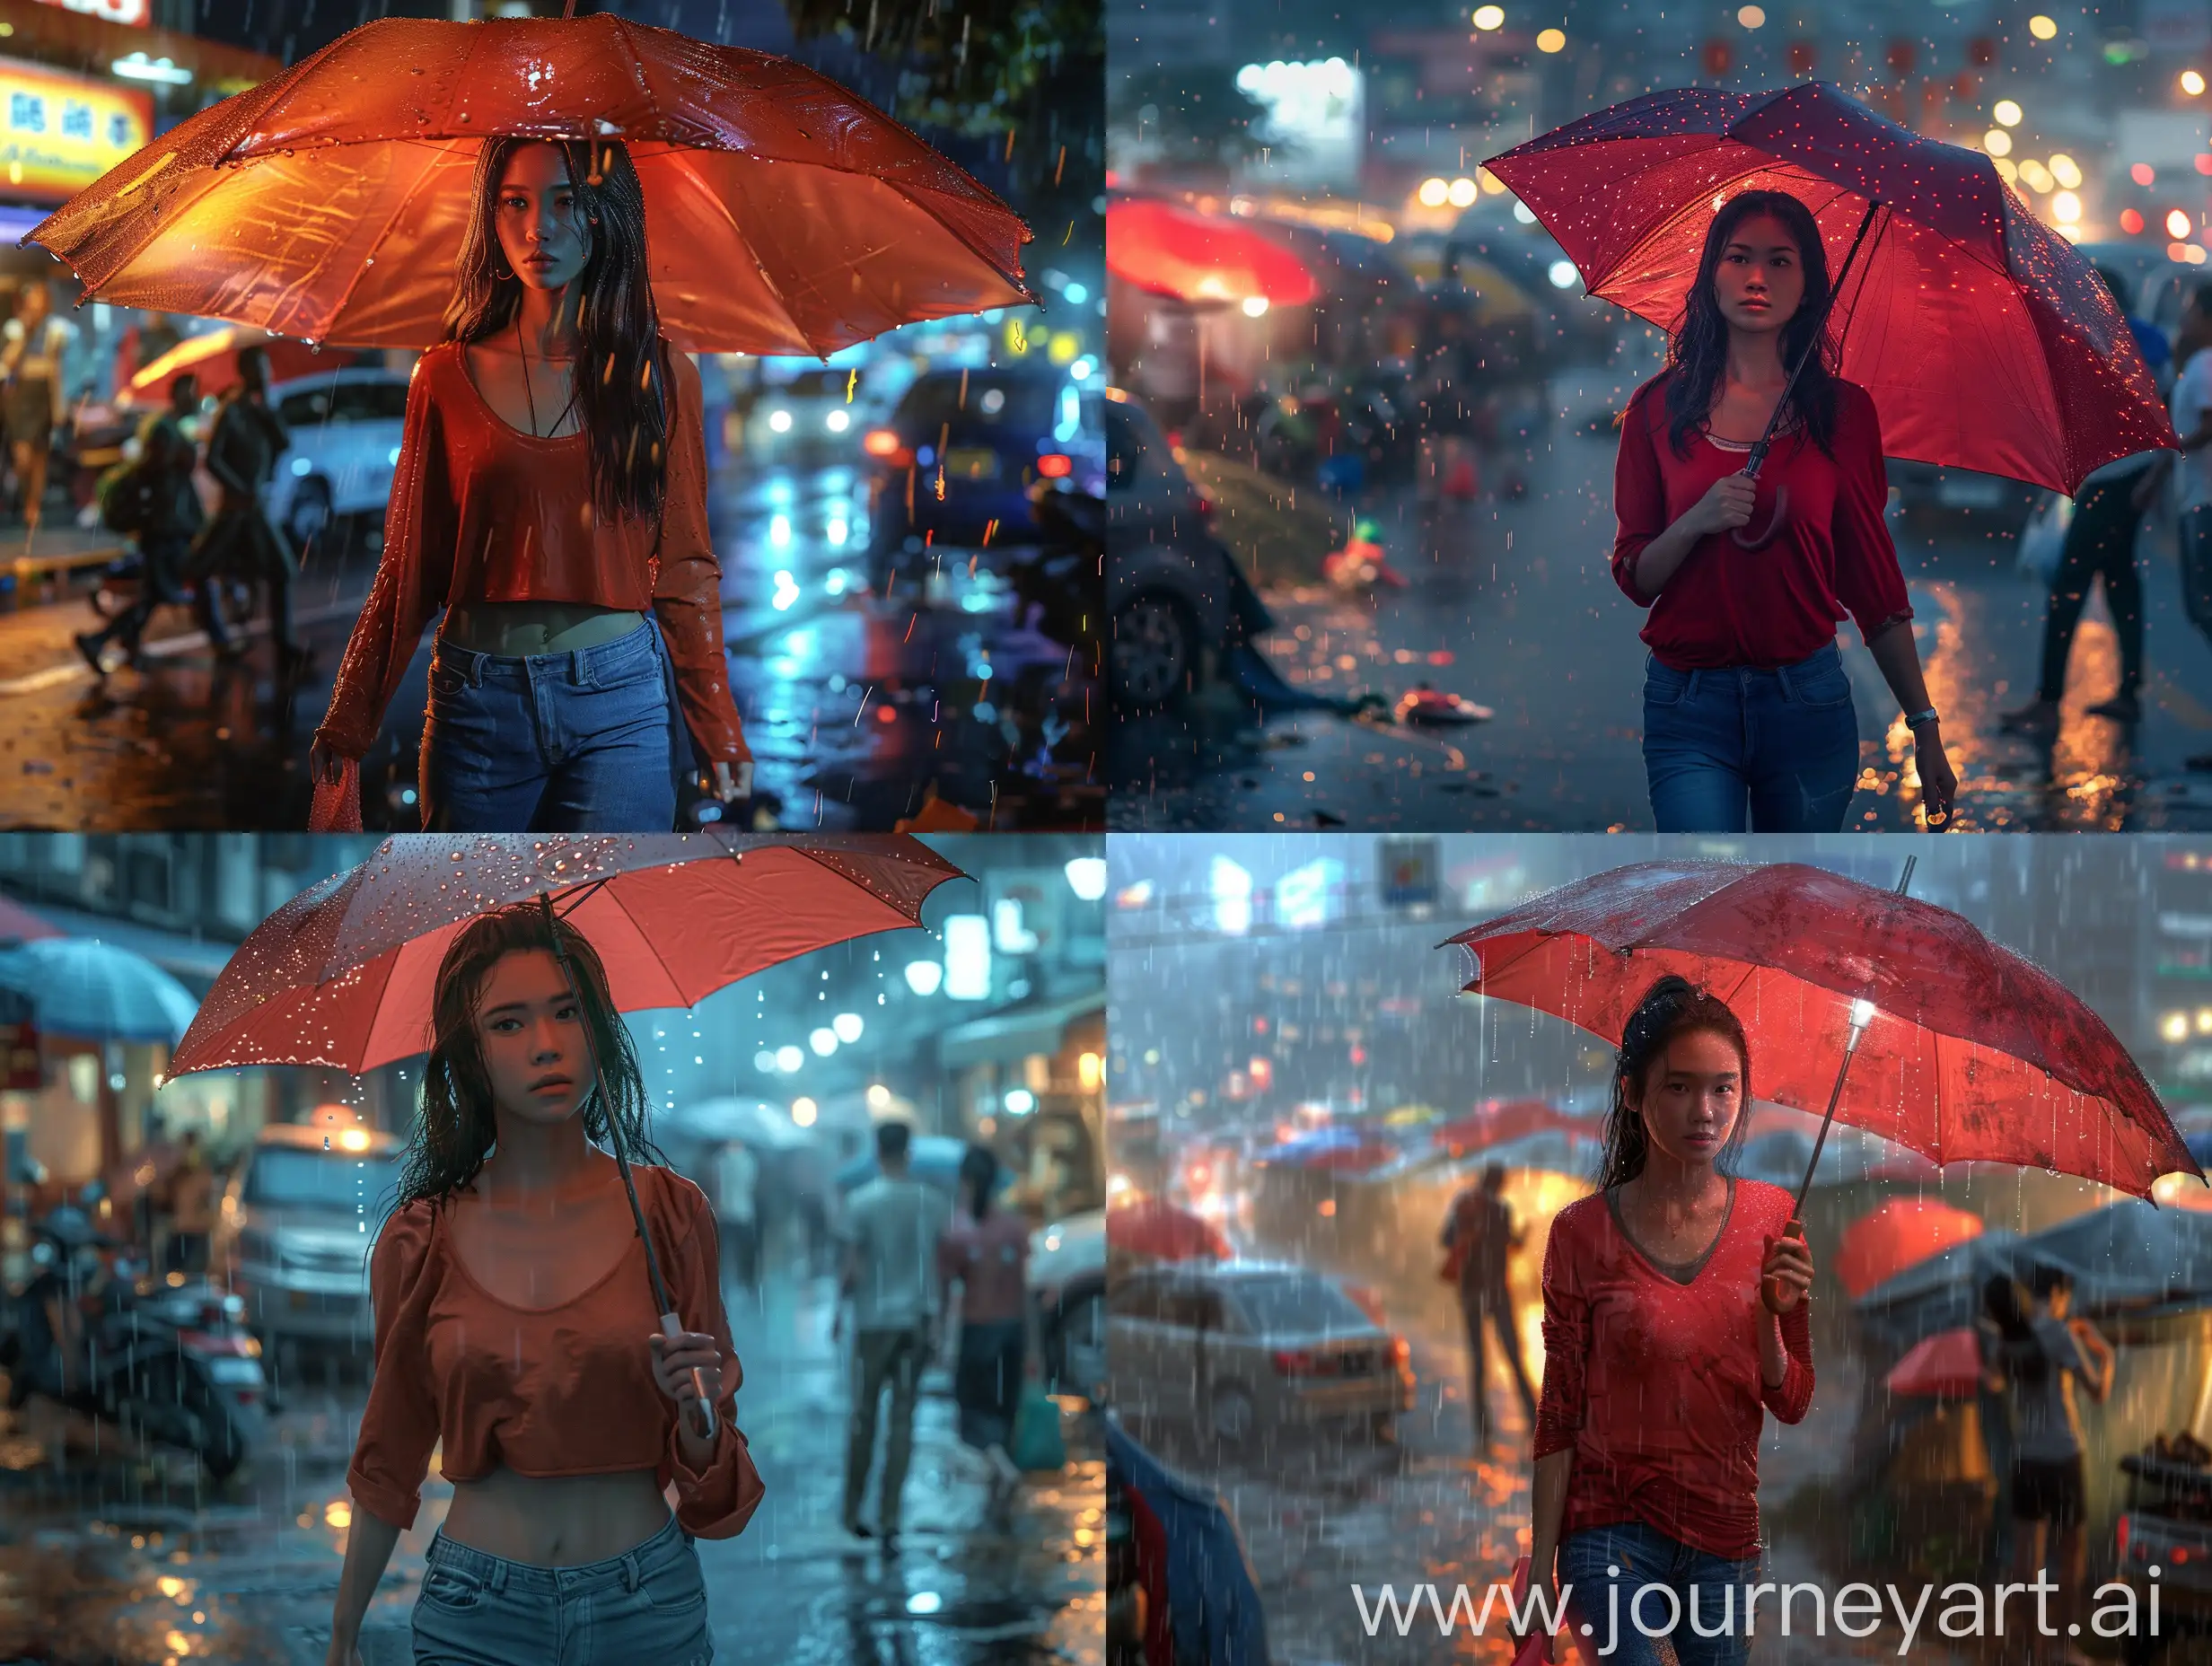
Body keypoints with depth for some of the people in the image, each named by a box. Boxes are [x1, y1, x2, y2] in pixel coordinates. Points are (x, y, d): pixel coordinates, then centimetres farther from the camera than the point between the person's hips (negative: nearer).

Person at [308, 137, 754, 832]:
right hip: (479, 697, 1)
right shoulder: (446, 377, 5)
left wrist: (721, 733, 5)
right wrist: (347, 723, 5)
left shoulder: (658, 375, 4)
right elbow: (407, 568, 8)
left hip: (618, 700, -1)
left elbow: (684, 566, 7)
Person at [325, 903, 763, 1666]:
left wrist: (697, 1411, -18)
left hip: (647, 1603, 0)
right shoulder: (420, 1242, -3)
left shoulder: (669, 1212, -3)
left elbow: (708, 1479, 3)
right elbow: (390, 1457, 9)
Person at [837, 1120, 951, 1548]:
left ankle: (853, 1511, 18)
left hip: (874, 1320, -2)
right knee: (903, 1420, 3)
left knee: (863, 1416, 10)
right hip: (918, 1319, 2)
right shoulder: (932, 1201, 1)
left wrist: (839, 1308, 5)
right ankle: (890, 1518, -1)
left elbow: (852, 1269, -9)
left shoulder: (861, 1202, -8)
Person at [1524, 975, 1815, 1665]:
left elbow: (1792, 1405, 3)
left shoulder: (1772, 1219, 1)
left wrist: (1771, 1317, -16)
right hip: (1613, 1528, -3)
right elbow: (1560, 1417, -2)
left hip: (1727, 1534, 3)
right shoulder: (1584, 1232, -6)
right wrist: (1541, 1570, -5)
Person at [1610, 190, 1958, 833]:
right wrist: (1696, 522, -15)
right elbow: (1634, 576, 5)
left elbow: (1873, 577, 7)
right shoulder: (1660, 407, 5)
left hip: (1806, 700, 1)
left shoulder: (1843, 410, 4)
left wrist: (1925, 726, 4)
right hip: (1689, 702, -1)